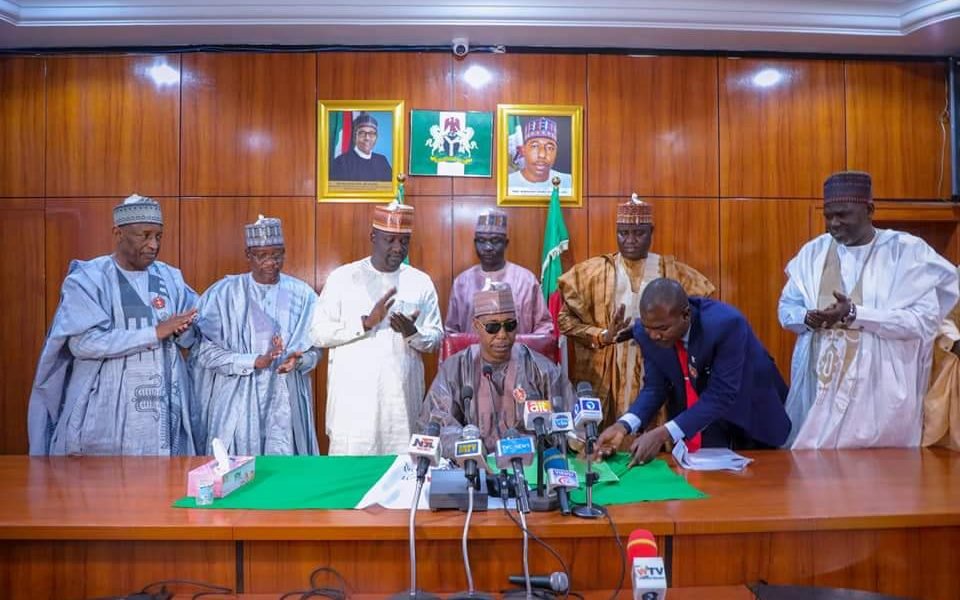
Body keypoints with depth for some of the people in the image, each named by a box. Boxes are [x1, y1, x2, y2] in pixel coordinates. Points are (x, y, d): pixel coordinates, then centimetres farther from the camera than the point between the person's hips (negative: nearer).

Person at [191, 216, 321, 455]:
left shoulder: (302, 294, 2)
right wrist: (254, 362, -15)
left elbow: (315, 346, 6)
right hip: (237, 400, -1)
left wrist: (299, 360, -15)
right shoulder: (224, 293, -2)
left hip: (285, 400, 1)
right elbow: (205, 350, -5)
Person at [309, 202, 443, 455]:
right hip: (353, 397, -2)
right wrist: (366, 323, -15)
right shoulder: (342, 278, -1)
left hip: (403, 397, 2)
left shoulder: (421, 282, 6)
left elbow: (436, 337, 7)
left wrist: (413, 333, -14)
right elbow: (318, 334, -4)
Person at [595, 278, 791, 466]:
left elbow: (721, 396, -35)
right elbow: (654, 387, -12)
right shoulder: (646, 331, -22)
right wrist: (623, 425, -30)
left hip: (749, 412, -2)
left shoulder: (726, 323, -36)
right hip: (691, 413, 2)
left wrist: (663, 434, -42)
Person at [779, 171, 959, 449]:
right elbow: (786, 308, 10)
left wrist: (854, 314, -21)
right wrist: (808, 318, -13)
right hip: (819, 383, 3)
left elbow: (926, 318, -11)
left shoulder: (908, 251, -3)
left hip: (879, 387, -3)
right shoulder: (813, 252, 7)